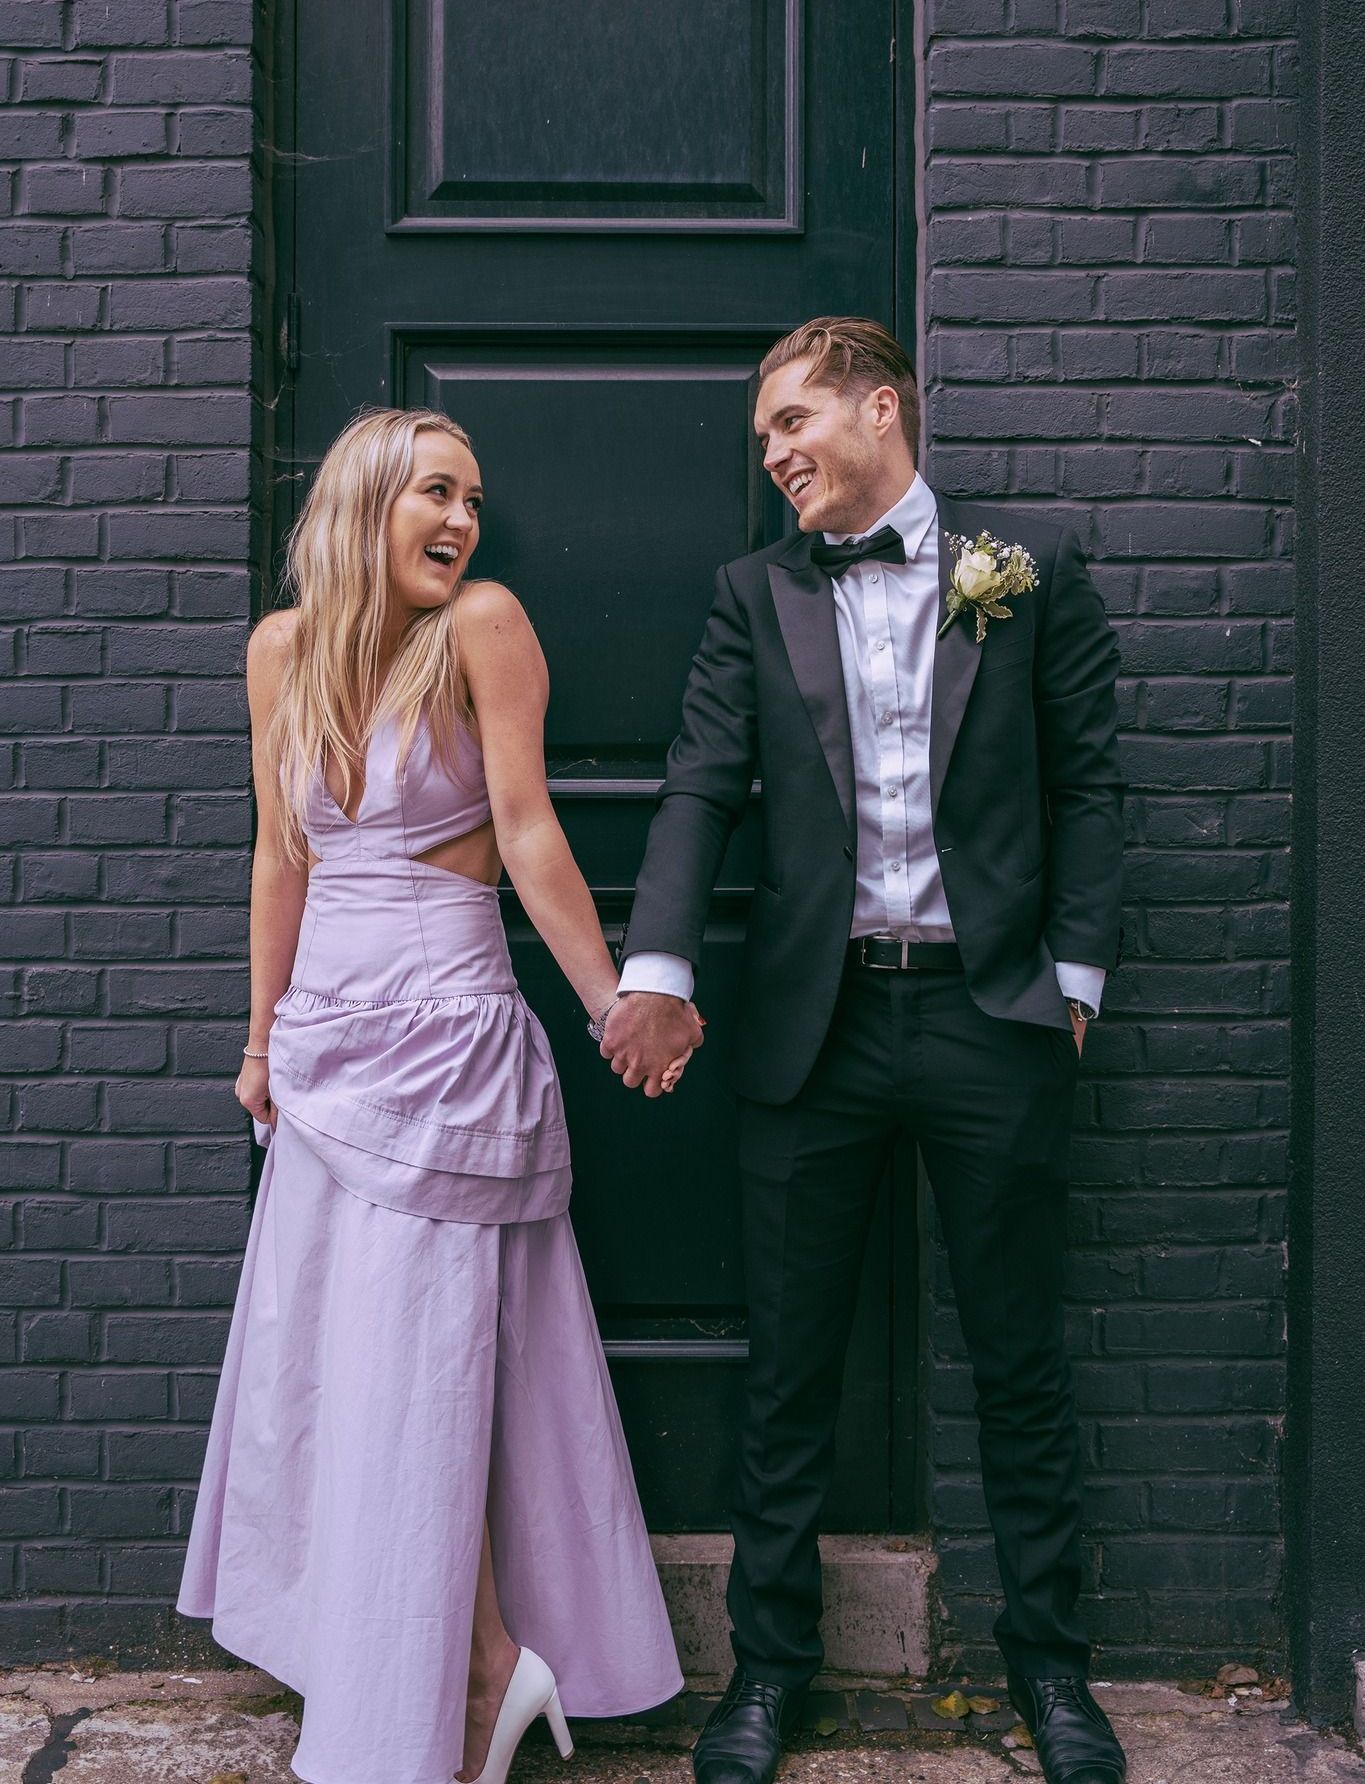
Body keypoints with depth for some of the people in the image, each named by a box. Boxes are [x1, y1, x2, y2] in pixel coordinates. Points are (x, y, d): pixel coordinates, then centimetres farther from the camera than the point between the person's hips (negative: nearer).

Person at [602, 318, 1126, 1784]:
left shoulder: (1031, 568, 5)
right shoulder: (756, 593, 9)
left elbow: (1086, 780, 5)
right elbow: (703, 785, -1)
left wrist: (1074, 975, -1)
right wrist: (654, 971, -15)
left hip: (991, 1016, -1)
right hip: (814, 1021, 1)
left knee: (1020, 1360, 10)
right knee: (788, 1368, 9)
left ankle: (1048, 1659, 29)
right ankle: (769, 1663, 26)